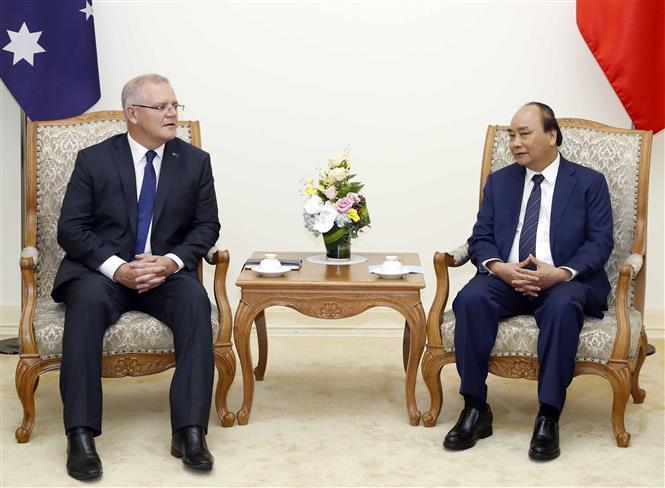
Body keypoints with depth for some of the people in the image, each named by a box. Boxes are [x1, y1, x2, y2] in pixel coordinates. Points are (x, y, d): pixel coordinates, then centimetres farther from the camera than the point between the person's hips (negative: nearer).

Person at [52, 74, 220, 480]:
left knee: (195, 299, -32)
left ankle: (190, 431, -33)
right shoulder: (93, 160, 2)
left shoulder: (195, 161, 7)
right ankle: (81, 434, -35)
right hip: (102, 270, -1)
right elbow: (70, 228, -3)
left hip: (167, 273, 2)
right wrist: (117, 267, -19)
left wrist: (172, 261, -14)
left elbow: (207, 226, 6)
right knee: (88, 299, -36)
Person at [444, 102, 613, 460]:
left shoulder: (589, 182, 8)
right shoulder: (499, 181, 16)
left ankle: (548, 417, -31)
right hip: (506, 278, 3)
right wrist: (501, 268, -14)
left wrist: (562, 272, -20)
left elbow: (600, 241, -1)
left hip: (565, 280, -2)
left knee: (563, 306, -38)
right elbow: (481, 238, 9)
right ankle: (475, 409, -22)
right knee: (470, 299, -30)